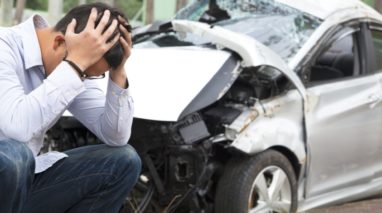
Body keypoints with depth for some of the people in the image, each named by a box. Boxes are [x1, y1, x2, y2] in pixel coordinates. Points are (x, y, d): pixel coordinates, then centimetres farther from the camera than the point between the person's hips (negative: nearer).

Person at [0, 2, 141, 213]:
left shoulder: (71, 68, 0)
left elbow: (116, 137, -1)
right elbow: (19, 128, -39)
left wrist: (118, 72, -13)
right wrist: (76, 62, -33)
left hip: (22, 178, 7)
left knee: (124, 161, -3)